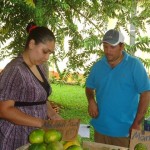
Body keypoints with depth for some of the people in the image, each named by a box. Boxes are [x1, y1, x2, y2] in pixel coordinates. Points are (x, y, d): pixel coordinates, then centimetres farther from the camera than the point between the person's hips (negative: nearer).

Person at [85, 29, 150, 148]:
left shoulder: (134, 65, -10)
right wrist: (91, 101, -5)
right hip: (100, 128, 4)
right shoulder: (98, 66, 3)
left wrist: (137, 124, -13)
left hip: (124, 130, -4)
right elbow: (89, 87, 16)